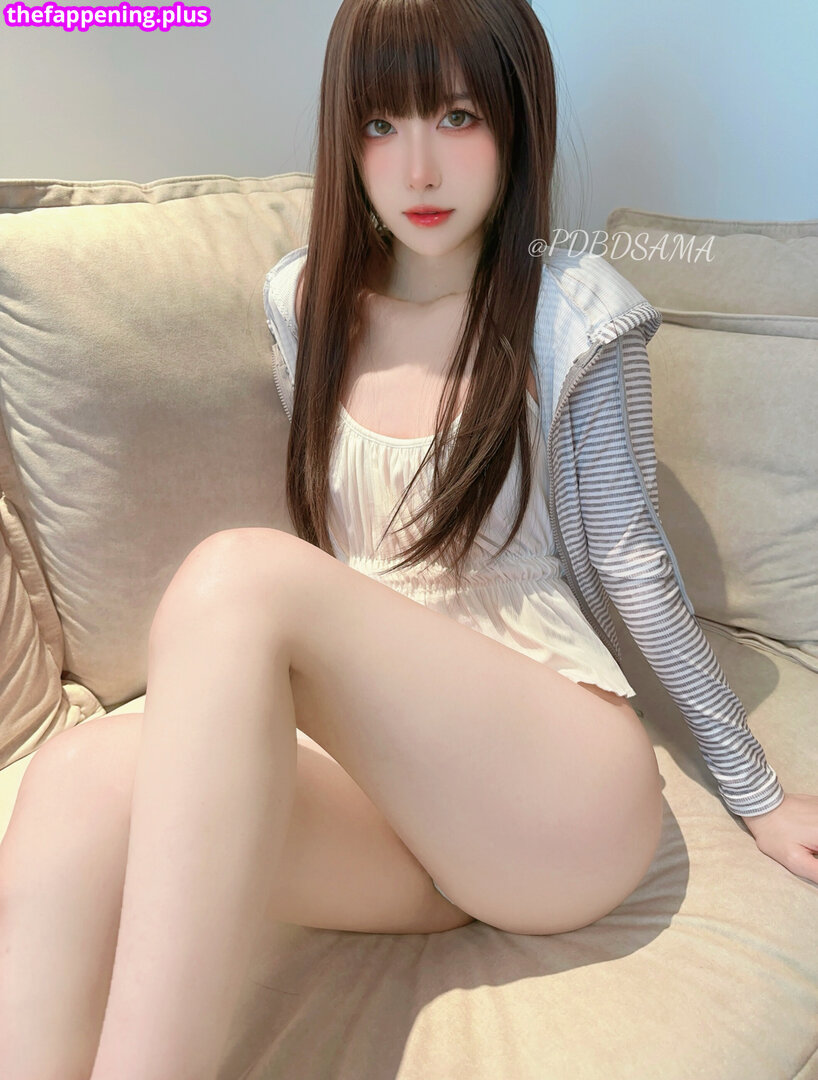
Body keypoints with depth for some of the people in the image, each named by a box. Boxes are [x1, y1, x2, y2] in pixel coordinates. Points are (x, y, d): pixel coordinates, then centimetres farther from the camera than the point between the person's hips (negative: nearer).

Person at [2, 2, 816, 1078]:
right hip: (374, 772, 3)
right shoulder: (306, 302, 10)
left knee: (239, 573, -29)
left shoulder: (571, 316, -2)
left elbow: (635, 567, 3)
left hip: (560, 795, -3)